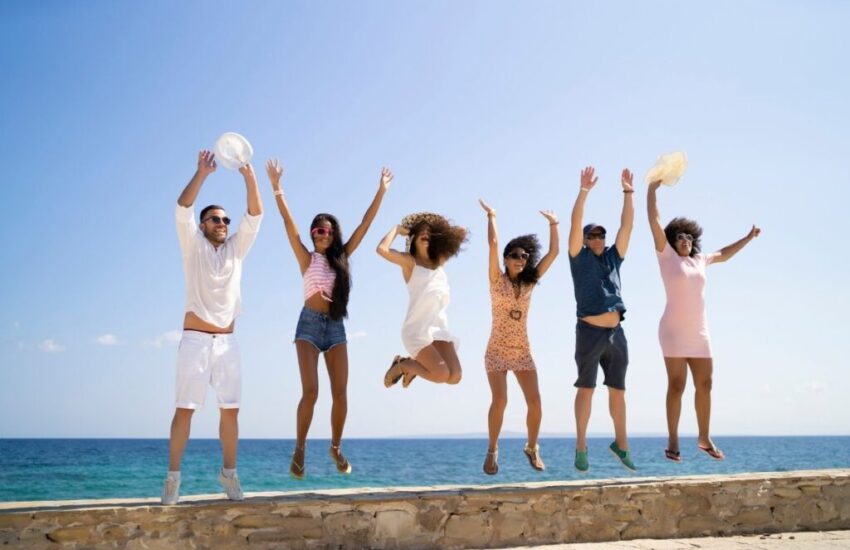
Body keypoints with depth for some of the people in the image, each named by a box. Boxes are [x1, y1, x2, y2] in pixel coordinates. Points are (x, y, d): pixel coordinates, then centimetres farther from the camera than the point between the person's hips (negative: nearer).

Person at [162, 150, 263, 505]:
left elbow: (255, 216, 0)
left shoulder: (236, 248, 13)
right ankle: (173, 476, 0)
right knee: (185, 409, -5)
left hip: (227, 341, 3)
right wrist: (201, 174, -23)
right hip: (195, 339, -3)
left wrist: (249, 177, -14)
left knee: (231, 409, 3)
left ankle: (229, 473, 13)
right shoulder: (193, 246, 6)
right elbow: (183, 210, -10)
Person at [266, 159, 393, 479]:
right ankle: (299, 450, 1)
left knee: (340, 392, -1)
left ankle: (336, 448, 16)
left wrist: (381, 192, 7)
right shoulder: (307, 258, 2)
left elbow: (365, 224, 9)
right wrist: (276, 187, -15)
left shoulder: (341, 257, 9)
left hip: (335, 326, 3)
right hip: (309, 324, -3)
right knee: (310, 391, -13)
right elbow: (288, 222, -7)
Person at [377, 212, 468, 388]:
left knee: (454, 376, -11)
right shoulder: (408, 260, 2)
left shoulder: (438, 261, 19)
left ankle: (413, 365, 17)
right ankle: (402, 365, 10)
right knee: (442, 375, -18)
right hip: (418, 329, -6)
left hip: (440, 326, 6)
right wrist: (397, 229, -3)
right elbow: (382, 249, -17)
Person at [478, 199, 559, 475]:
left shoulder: (529, 283, 7)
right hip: (497, 351, -3)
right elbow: (493, 244, -15)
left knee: (535, 402, -7)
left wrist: (553, 224, 7)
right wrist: (491, 216, -12)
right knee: (500, 400, -18)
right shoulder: (497, 280, -2)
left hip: (522, 352, 4)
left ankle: (532, 448, 16)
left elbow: (553, 252, 6)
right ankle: (492, 449, 1)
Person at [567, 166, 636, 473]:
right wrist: (584, 190, -12)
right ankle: (581, 447, 3)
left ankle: (621, 444, 21)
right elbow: (575, 223, -7)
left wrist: (628, 192, 5)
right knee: (586, 388, -2)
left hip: (615, 333, 5)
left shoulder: (613, 257, 16)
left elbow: (627, 225, 11)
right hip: (590, 332, -5)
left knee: (618, 390, 10)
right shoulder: (580, 258, 5)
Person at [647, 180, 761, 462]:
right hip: (674, 333, -6)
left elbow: (723, 254, 34)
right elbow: (654, 221, -7)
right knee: (676, 386, -5)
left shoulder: (699, 259, 14)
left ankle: (704, 439, 20)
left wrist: (748, 238, 35)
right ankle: (673, 442, 2)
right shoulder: (667, 256, -1)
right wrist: (652, 189, -10)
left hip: (699, 334, 6)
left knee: (704, 385, 8)